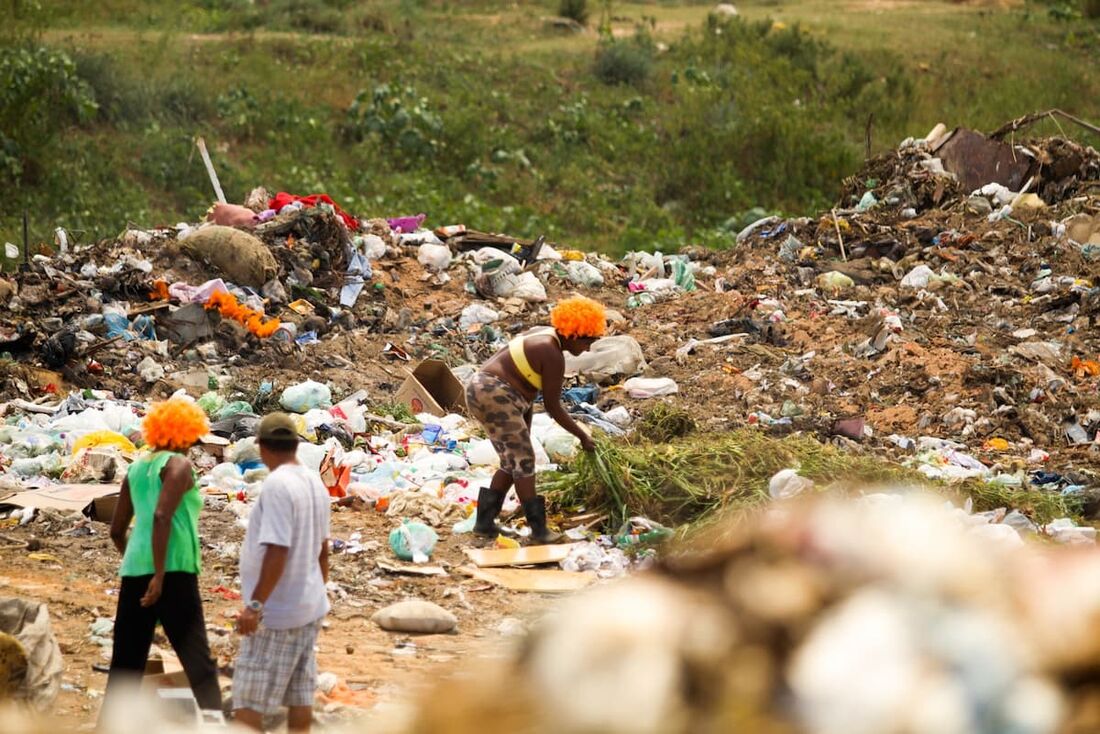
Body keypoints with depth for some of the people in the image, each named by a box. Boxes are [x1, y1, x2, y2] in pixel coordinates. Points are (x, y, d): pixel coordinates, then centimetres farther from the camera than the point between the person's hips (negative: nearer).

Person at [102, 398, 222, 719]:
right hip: (173, 569, -7)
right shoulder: (178, 465, -2)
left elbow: (117, 530, 20)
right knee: (198, 659, -9)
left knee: (125, 663, 9)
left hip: (134, 570, 7)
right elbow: (162, 516, -17)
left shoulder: (136, 468, 17)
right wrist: (160, 575, -19)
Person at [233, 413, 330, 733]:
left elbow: (277, 552, -24)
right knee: (299, 694, 11)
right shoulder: (315, 484, 7)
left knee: (247, 698, -5)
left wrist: (256, 604, -22)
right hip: (309, 608, 9)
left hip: (276, 612, -9)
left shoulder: (277, 485, -18)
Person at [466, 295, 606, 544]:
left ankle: (484, 521, 13)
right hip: (495, 395, -10)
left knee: (513, 462, 13)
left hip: (480, 391, 10)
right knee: (524, 460, -6)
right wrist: (582, 436, -3)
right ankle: (538, 528, -5)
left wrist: (525, 428, 17)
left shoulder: (545, 337, 13)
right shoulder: (553, 355, -16)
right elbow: (553, 406, -11)